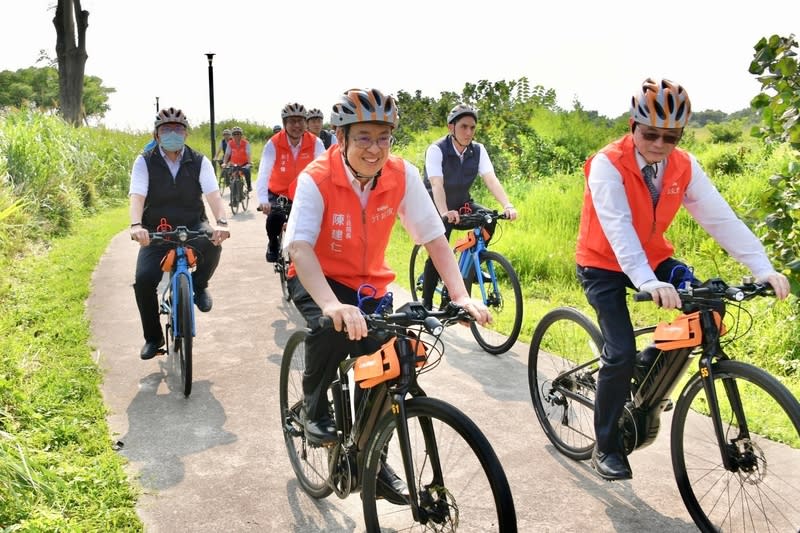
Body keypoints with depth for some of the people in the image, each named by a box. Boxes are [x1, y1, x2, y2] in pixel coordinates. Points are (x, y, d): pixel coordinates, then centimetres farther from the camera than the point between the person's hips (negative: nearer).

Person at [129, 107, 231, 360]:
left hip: (192, 226, 0)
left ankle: (199, 285, -2)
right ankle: (153, 337, 2)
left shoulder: (199, 161, -4)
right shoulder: (145, 162, -6)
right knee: (143, 279, -20)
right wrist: (136, 225, -41)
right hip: (156, 230, 0)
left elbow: (213, 194, -17)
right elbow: (137, 196, -20)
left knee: (212, 244, -36)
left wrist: (221, 222, -37)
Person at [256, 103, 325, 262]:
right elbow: (263, 174, -30)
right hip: (278, 193, -1)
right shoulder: (273, 144, -21)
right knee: (275, 218, -27)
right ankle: (273, 243, 6)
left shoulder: (315, 143, -16)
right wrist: (264, 201, -45)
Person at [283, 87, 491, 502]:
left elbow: (434, 236, -15)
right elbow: (299, 247, -35)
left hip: (369, 283, 3)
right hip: (317, 280, -3)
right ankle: (314, 409, -3)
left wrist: (460, 295, -29)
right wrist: (332, 305, -52)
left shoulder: (403, 175, -16)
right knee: (331, 329, -34)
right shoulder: (316, 179, -24)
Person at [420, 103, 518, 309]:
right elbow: (437, 185, -34)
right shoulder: (436, 150, -21)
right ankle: (426, 304, -6)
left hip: (462, 204, 4)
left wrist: (507, 205, -39)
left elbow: (491, 179, -21)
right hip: (437, 209, -4)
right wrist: (445, 213, -52)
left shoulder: (478, 150, -8)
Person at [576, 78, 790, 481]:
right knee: (621, 352, -17)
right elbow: (618, 229, -35)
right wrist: (649, 283, -48)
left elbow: (721, 218, -15)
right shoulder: (607, 164, -23)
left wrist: (763, 269, -26)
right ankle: (605, 446, 5)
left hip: (652, 258, 5)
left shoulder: (684, 167, -8)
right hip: (604, 265, -5)